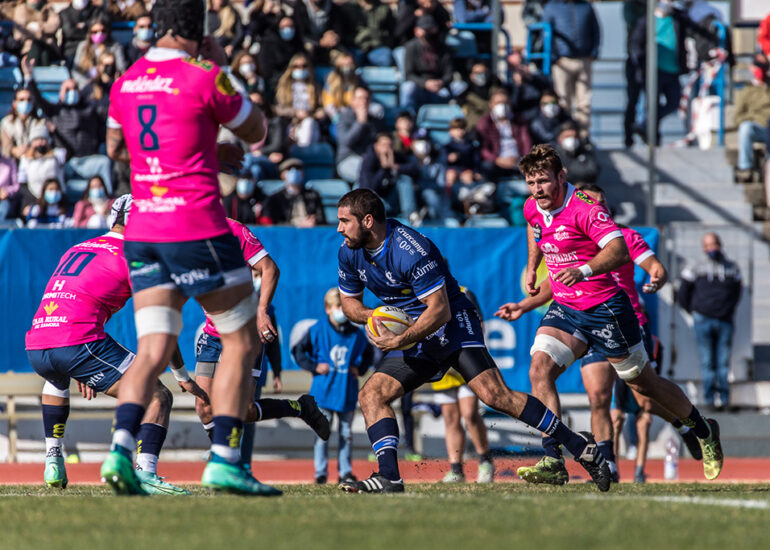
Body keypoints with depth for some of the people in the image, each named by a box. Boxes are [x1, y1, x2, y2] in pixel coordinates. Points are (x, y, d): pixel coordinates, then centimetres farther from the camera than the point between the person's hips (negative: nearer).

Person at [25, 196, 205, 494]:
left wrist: (83, 372, 48)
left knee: (57, 380, 44)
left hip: (35, 348, 8)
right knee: (158, 397, -5)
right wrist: (183, 376, 17)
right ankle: (145, 473, -25)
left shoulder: (75, 250, 27)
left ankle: (53, 462, 37)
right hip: (78, 344, -8)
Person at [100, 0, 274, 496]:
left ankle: (121, 448, -18)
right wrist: (224, 68, 11)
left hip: (141, 231, 6)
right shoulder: (204, 79, -10)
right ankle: (224, 461, -3)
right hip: (197, 228, -6)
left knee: (153, 352, 4)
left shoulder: (125, 83, 8)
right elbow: (256, 132, 5)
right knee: (243, 342, 6)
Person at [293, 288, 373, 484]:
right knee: (322, 433, -2)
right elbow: (298, 351, 3)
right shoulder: (317, 331, -3)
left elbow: (368, 354, 21)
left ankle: (345, 472, 13)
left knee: (346, 433, 6)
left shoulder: (356, 334, 5)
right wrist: (314, 366, -8)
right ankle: (321, 473, 5)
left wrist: (360, 368, 4)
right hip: (323, 392, -3)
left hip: (347, 392, 3)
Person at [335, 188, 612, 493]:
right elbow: (349, 302, 14)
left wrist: (400, 341, -28)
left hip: (454, 324, -8)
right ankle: (389, 478, -16)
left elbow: (440, 310, -23)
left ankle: (580, 447, -16)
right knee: (371, 395, -10)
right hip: (414, 338, 8)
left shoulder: (411, 250, -24)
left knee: (494, 394, -22)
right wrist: (373, 316, -8)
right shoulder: (349, 253, 0)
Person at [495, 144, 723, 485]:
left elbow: (619, 250, -35)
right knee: (540, 370, -17)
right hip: (564, 307, 6)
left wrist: (584, 270, -49)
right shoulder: (532, 209, 1)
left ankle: (704, 432, 32)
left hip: (605, 308, -6)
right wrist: (532, 266, 22)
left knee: (642, 384, 8)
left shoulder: (585, 208, -22)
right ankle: (553, 462, -20)